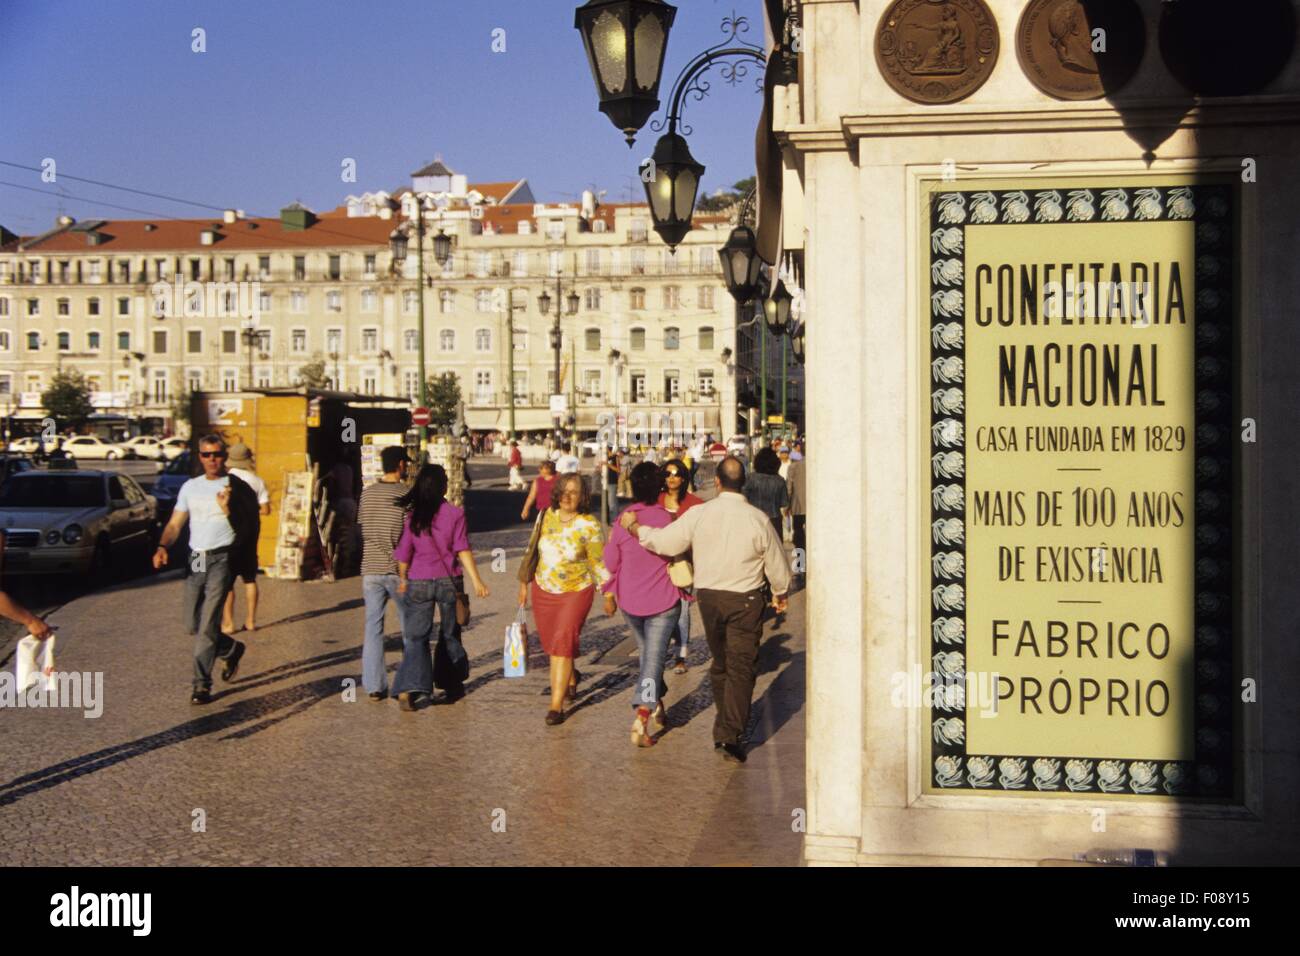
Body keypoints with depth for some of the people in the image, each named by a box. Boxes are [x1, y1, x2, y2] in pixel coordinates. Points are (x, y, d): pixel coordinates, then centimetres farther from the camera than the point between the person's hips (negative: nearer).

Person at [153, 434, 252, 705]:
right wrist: (162, 547, -5)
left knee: (207, 624, -11)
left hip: (222, 558, -5)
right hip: (196, 559, 5)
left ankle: (202, 684, -7)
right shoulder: (190, 487, 14)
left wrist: (227, 509, -23)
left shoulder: (235, 487, -1)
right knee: (192, 624, 8)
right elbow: (175, 523, 11)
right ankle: (232, 650, 33)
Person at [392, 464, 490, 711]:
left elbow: (403, 555, 0)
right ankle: (453, 686, 28)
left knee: (415, 637, 3)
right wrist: (477, 581, -5)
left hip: (419, 582, 0)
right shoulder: (455, 514, -8)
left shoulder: (411, 518, -5)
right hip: (448, 581, 0)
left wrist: (402, 580, 17)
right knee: (449, 635, 17)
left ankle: (407, 690, -13)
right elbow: (463, 551, -9)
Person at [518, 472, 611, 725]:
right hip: (543, 590, 5)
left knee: (562, 644, -12)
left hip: (575, 593, -5)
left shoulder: (589, 526, -13)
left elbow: (599, 564, -8)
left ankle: (556, 705, -8)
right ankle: (571, 677, 45)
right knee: (550, 643, 14)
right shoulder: (546, 516, 0)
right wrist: (524, 583, 14)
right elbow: (534, 551, 10)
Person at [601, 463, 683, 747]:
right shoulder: (668, 520, -14)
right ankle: (641, 718, -14)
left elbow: (611, 561, 3)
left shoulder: (622, 521, -6)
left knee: (648, 653, 23)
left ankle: (657, 706, 34)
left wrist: (609, 594, 18)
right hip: (663, 601, -3)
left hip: (630, 601, 3)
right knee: (654, 659, -2)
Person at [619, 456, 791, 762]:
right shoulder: (758, 519, -9)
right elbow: (777, 565, 1)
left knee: (720, 663, 19)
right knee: (741, 667, 0)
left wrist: (633, 526, 15)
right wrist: (780, 593, 20)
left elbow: (662, 541, -4)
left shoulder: (698, 514, -9)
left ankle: (724, 726, 30)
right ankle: (730, 734, -8)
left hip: (708, 596, 3)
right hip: (745, 600, -2)